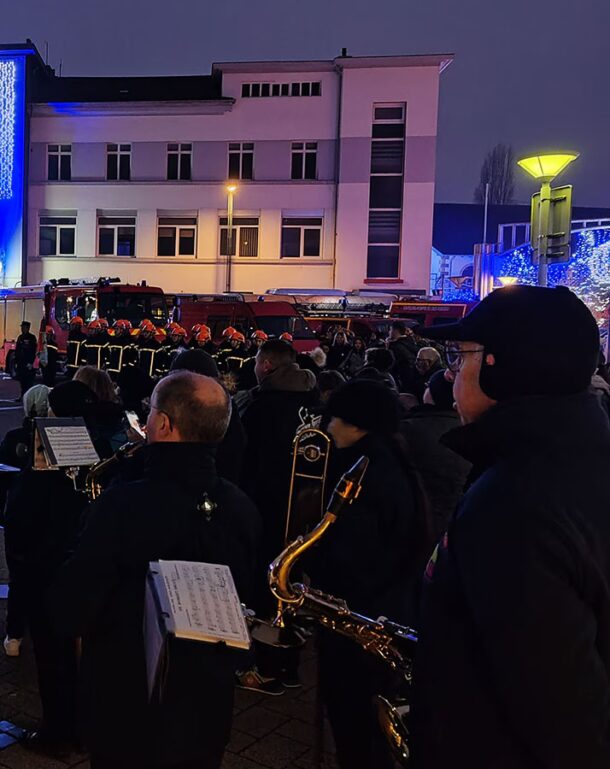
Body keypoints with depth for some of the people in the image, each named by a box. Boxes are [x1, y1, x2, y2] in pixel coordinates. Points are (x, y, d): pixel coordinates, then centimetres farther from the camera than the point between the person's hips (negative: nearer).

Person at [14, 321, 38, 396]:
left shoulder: (32, 337, -5)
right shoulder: (20, 337, 14)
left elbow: (33, 351, -11)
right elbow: (17, 350, 17)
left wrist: (31, 363, -17)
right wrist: (16, 362, 13)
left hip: (28, 363, -6)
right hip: (20, 363, 6)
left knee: (28, 380, -6)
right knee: (21, 380, 8)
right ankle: (23, 395, 15)